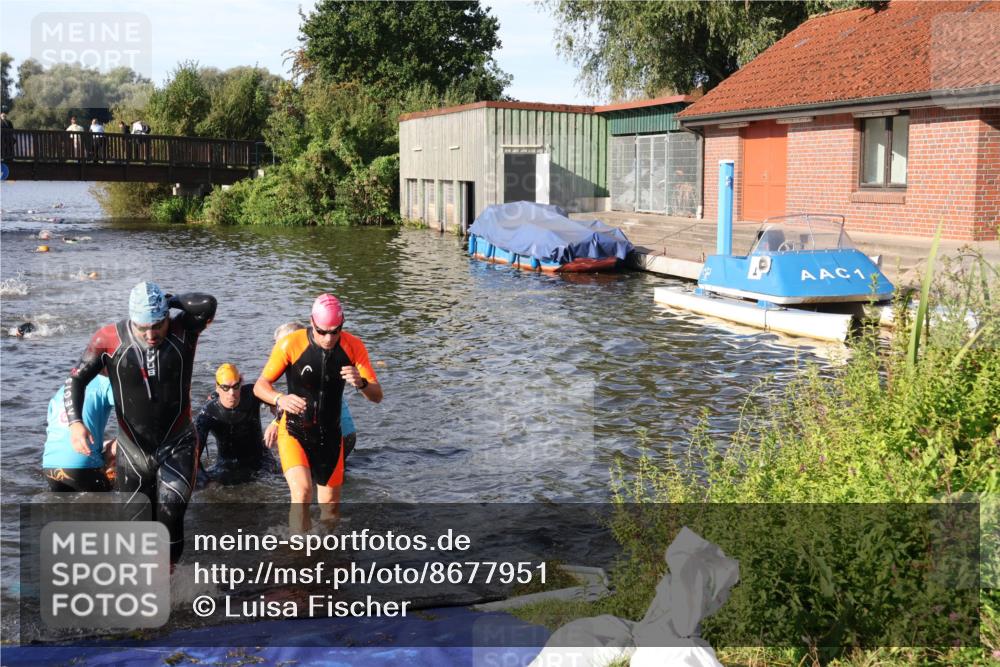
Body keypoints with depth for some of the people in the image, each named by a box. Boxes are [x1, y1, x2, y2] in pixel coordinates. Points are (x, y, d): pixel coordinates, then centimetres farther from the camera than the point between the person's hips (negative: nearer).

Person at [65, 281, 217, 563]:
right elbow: (77, 378, -8)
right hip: (133, 451, 2)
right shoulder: (111, 338, -12)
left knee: (170, 516, -19)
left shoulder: (183, 330, -13)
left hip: (177, 447, -2)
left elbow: (208, 304, -32)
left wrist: (171, 300, -16)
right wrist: (75, 422, -22)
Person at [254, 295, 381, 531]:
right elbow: (260, 386, -10)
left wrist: (361, 383, -31)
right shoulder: (290, 344, -17)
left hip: (330, 435, 3)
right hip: (294, 432, -3)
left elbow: (377, 396, -8)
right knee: (302, 492, -25)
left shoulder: (353, 347, -9)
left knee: (330, 505, 12)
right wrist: (280, 399, -32)